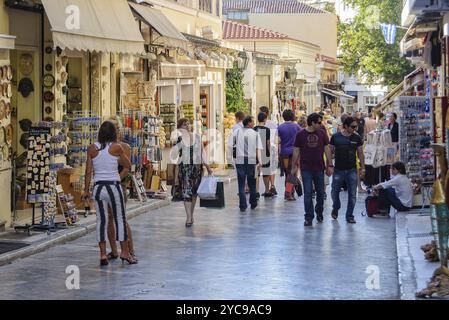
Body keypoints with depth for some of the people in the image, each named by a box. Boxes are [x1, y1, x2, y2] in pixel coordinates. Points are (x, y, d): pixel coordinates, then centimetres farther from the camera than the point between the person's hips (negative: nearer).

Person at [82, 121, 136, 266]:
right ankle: (125, 252, 14)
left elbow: (88, 172, 3)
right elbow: (128, 165, 6)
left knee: (101, 220, 7)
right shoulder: (116, 148, -6)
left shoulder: (92, 149, 1)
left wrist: (86, 190, 9)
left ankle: (103, 255, 6)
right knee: (120, 219, 9)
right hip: (114, 186, -2)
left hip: (98, 187, 3)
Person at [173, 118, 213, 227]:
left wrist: (207, 166, 12)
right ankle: (189, 218, -13)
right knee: (186, 191, -11)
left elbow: (202, 152, 14)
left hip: (197, 166, 3)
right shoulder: (179, 139, 0)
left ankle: (191, 215, 22)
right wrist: (179, 142, -18)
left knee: (194, 191, 8)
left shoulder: (197, 137, 9)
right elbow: (173, 154, -9)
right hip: (184, 167, -3)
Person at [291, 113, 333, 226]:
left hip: (319, 168, 2)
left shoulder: (322, 133, 3)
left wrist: (330, 165, 2)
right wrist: (294, 167, 1)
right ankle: (308, 217, 1)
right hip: (306, 169, -2)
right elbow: (296, 151, 2)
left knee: (321, 193, 11)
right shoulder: (300, 134, -3)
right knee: (308, 193, -3)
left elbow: (327, 149, 5)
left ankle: (319, 213, 31)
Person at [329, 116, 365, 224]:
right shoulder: (335, 137, -2)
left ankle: (349, 216, 10)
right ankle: (335, 209, 35)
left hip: (352, 170, 1)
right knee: (335, 192, 8)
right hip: (338, 170, -1)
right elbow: (330, 152, 4)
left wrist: (362, 168, 4)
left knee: (352, 194, 0)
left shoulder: (357, 138, 2)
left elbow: (360, 153, 8)